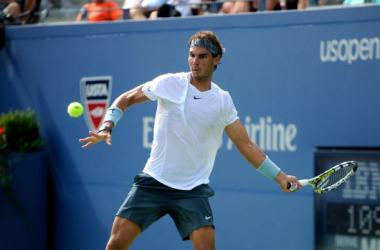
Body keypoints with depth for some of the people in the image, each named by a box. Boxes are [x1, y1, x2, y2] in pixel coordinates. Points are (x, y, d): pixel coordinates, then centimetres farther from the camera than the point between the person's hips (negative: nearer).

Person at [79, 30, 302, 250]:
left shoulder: (223, 101, 2)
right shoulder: (169, 83, -3)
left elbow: (246, 145, 7)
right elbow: (126, 99, 8)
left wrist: (280, 177, 2)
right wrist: (106, 128, -8)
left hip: (193, 190, 1)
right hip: (153, 182, 0)